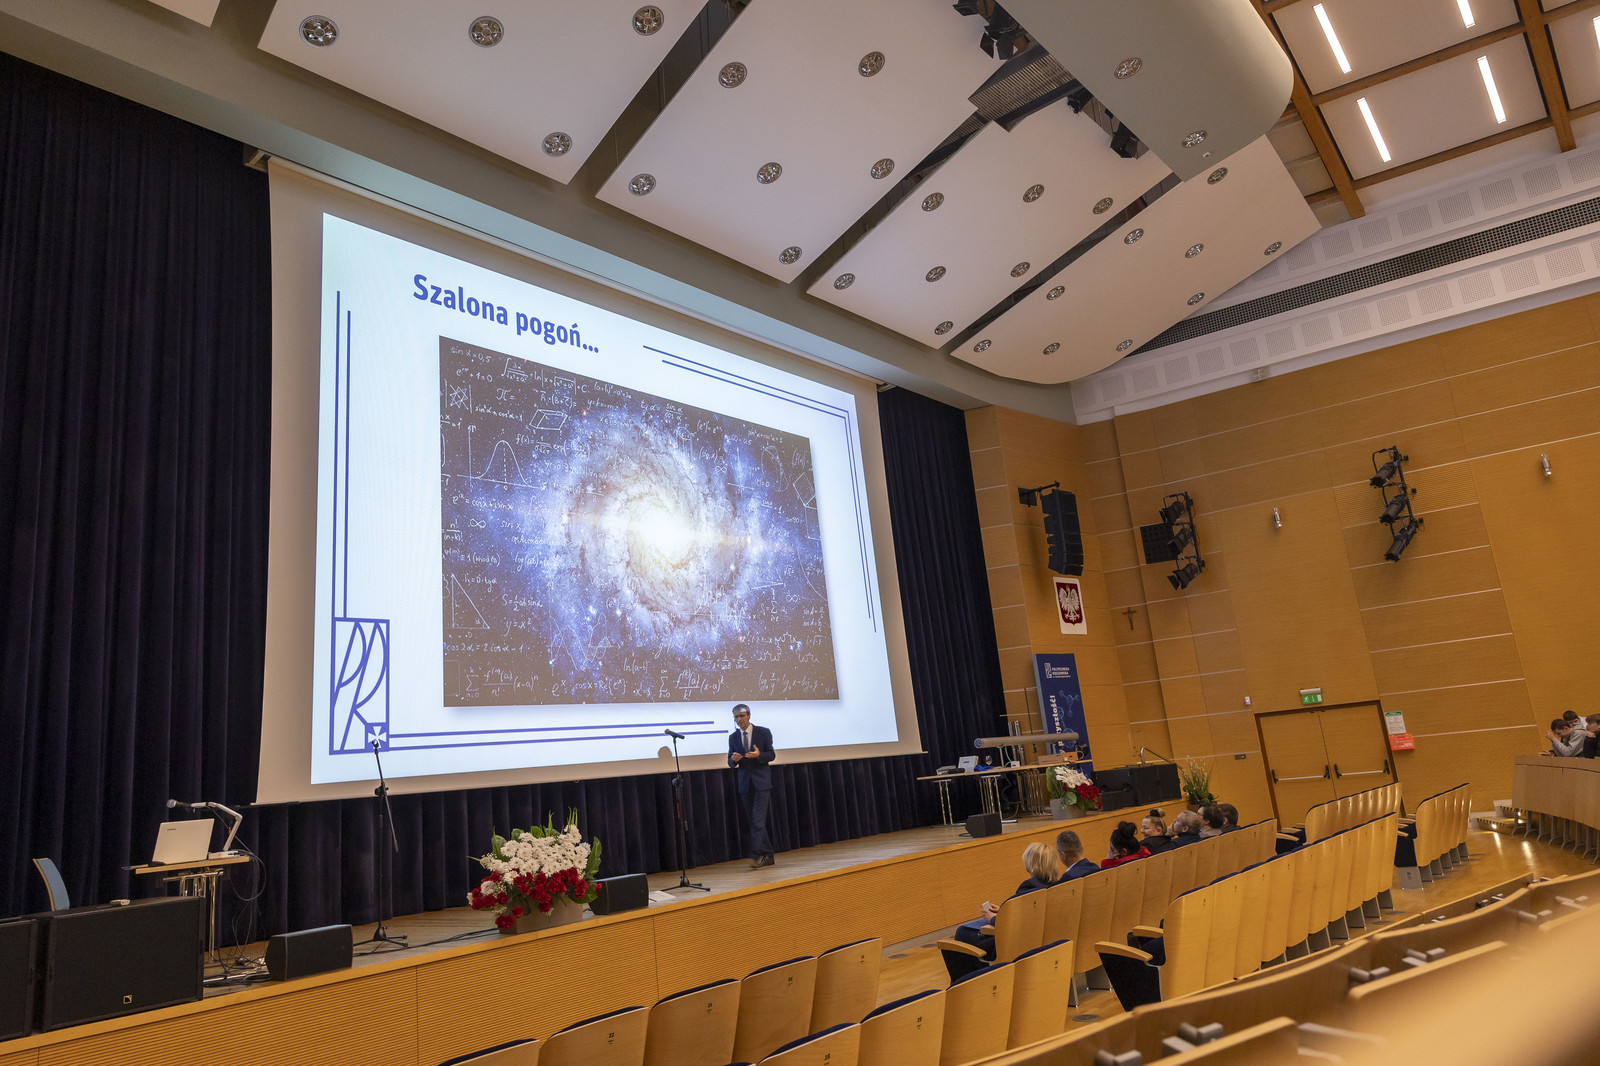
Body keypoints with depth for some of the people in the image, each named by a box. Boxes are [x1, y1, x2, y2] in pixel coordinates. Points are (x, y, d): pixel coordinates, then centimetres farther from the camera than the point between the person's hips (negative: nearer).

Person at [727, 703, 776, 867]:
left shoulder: (763, 732, 0)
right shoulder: (733, 737, 9)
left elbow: (771, 755, 0)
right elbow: (730, 762, 10)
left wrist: (758, 755, -21)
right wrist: (733, 759, -15)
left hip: (761, 782, -4)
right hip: (745, 784, 4)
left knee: (758, 819, -14)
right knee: (755, 822, 6)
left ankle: (756, 855, -16)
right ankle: (768, 856, 14)